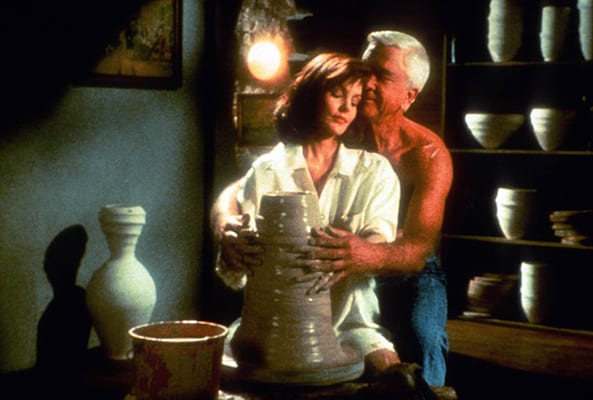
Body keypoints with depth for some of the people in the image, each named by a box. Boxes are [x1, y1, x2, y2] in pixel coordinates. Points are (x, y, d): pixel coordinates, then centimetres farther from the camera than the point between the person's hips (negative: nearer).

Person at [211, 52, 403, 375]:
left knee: (390, 370, -28)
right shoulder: (269, 169, 8)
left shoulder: (374, 171, 9)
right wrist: (231, 242, -28)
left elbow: (379, 245, -6)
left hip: (349, 319, 0)